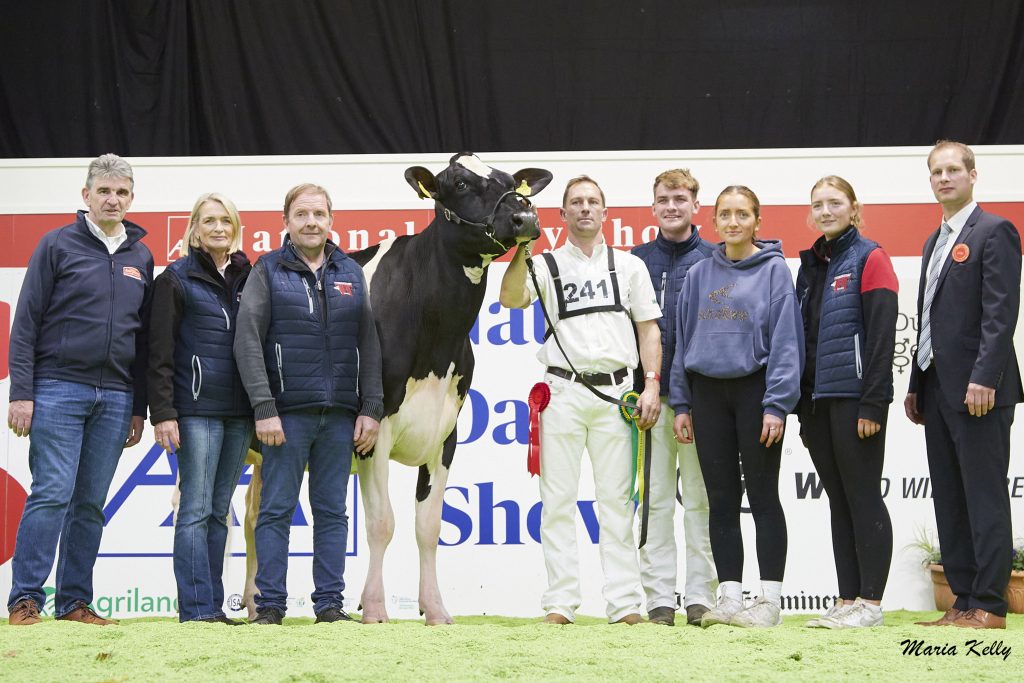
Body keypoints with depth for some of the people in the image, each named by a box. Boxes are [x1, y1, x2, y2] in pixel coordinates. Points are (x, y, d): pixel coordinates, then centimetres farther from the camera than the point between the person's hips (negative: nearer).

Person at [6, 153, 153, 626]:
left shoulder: (141, 257, 14)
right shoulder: (58, 245, 1)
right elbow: (26, 322, -2)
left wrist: (139, 408, 13)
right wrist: (21, 392, -9)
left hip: (114, 396, 4)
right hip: (58, 388, -4)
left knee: (91, 503, 5)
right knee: (52, 494, -11)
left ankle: (75, 602, 10)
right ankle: (25, 599, -7)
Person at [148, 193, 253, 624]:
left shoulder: (250, 278, 14)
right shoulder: (177, 278, 2)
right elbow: (160, 353, -3)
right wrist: (162, 413, -12)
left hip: (240, 412, 4)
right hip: (197, 409, -4)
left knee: (219, 511, 7)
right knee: (196, 509, -7)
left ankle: (213, 607, 9)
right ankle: (198, 609, -8)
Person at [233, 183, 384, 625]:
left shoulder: (351, 274, 13)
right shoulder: (268, 271, 3)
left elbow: (369, 344, 12)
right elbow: (248, 342, -4)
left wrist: (371, 409, 3)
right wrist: (264, 409, -12)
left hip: (340, 414, 3)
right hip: (287, 411, -3)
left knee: (332, 511, 5)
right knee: (276, 510, -2)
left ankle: (329, 604, 9)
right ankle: (269, 606, 1)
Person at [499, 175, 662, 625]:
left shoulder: (629, 266, 14)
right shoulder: (546, 266, 10)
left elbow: (649, 330, 11)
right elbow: (511, 299, -8)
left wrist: (651, 385, 1)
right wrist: (521, 250, -19)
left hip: (615, 393, 1)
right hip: (563, 390, 0)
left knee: (616, 499, 0)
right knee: (558, 499, -2)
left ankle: (625, 603, 0)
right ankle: (560, 603, -1)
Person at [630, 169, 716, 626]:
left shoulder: (714, 260, 4)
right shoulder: (637, 261, 10)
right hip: (649, 395, 2)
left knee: (700, 498, 1)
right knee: (655, 498, 2)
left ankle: (701, 597, 4)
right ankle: (659, 598, 5)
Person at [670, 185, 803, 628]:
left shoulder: (773, 269, -3)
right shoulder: (699, 275, 10)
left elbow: (785, 339, -8)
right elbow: (683, 338, 13)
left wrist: (777, 404, -15)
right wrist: (680, 404, 8)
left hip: (754, 389, -4)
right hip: (708, 393, 4)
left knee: (763, 496, -1)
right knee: (721, 499, 6)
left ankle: (770, 600, 2)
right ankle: (729, 597, 10)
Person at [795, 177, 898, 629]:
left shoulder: (869, 259, -5)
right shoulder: (810, 265, 16)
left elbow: (882, 335, -12)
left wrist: (872, 404, -18)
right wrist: (802, 405, 13)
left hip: (854, 399, -7)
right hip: (817, 399, 7)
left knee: (863, 497, -5)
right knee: (839, 501, 8)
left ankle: (870, 602, -1)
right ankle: (847, 600, 11)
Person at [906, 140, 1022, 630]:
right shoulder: (934, 243, 20)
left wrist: (983, 378, -21)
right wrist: (916, 386, 16)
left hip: (977, 388, -9)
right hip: (937, 387, 9)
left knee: (984, 497, -6)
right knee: (949, 500, 8)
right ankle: (964, 601, 12)